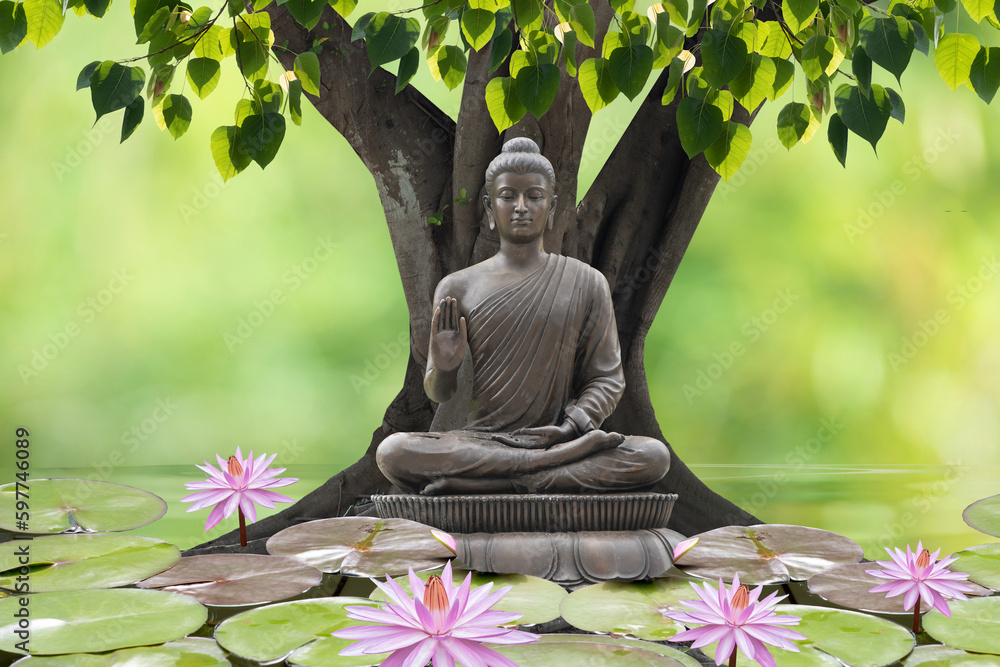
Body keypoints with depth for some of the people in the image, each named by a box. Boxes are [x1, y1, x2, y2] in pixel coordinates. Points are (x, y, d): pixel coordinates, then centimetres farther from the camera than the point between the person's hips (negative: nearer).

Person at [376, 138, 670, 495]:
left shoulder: (586, 283, 9)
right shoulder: (457, 287, 8)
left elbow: (606, 377, 8)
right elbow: (439, 395, 12)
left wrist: (569, 428, -12)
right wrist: (443, 369, -13)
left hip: (554, 437, 1)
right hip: (480, 440, 0)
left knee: (654, 456, -28)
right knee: (393, 452, -30)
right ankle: (559, 466, -26)